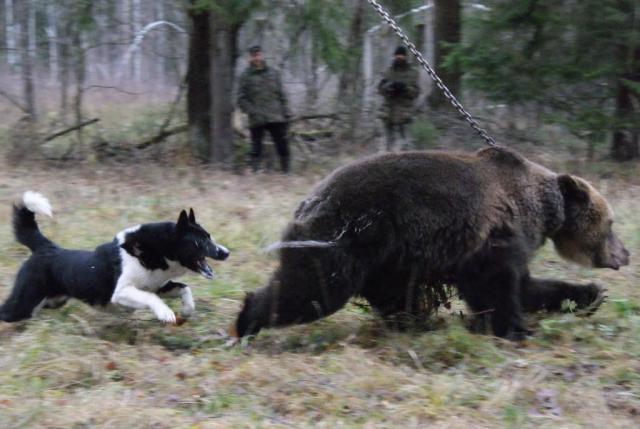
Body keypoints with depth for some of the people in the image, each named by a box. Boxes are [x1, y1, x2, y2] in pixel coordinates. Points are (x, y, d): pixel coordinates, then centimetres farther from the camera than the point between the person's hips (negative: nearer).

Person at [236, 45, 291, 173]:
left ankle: (286, 171, 12)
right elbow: (241, 99, 1)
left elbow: (281, 95, 16)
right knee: (256, 148, -1)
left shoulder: (273, 73, 12)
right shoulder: (246, 76, 3)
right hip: (257, 121, -2)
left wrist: (286, 113, 8)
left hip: (276, 119, 3)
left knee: (282, 146, 3)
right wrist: (252, 112, -13)